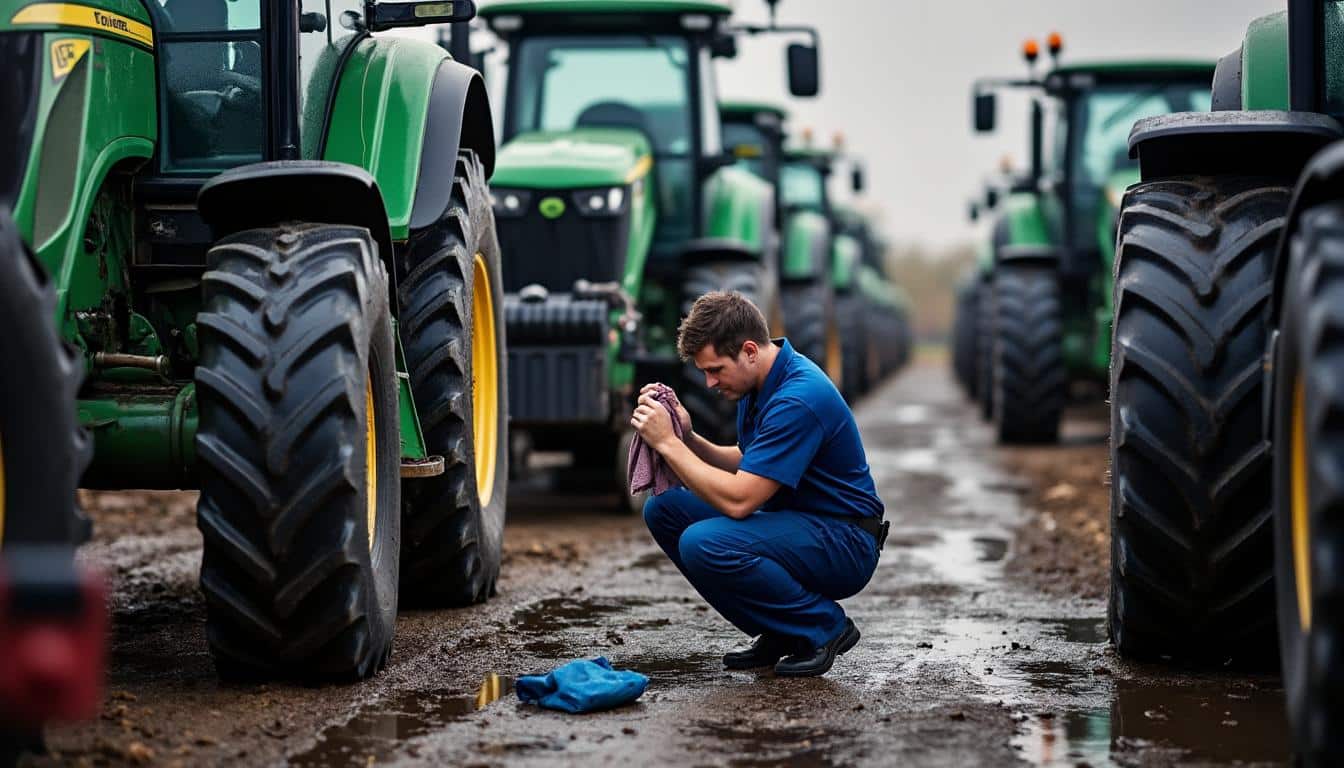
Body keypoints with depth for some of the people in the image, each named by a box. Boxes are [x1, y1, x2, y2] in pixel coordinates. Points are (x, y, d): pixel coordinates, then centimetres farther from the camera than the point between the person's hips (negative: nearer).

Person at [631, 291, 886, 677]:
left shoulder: (798, 398, -26)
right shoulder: (761, 382, 4)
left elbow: (738, 500, -28)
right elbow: (746, 465, 15)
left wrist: (668, 443, -21)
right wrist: (688, 438, -3)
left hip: (844, 543, -10)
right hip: (794, 521, 10)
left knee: (704, 544, -30)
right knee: (663, 509, 1)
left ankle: (823, 627, -9)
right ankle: (778, 633, 7)